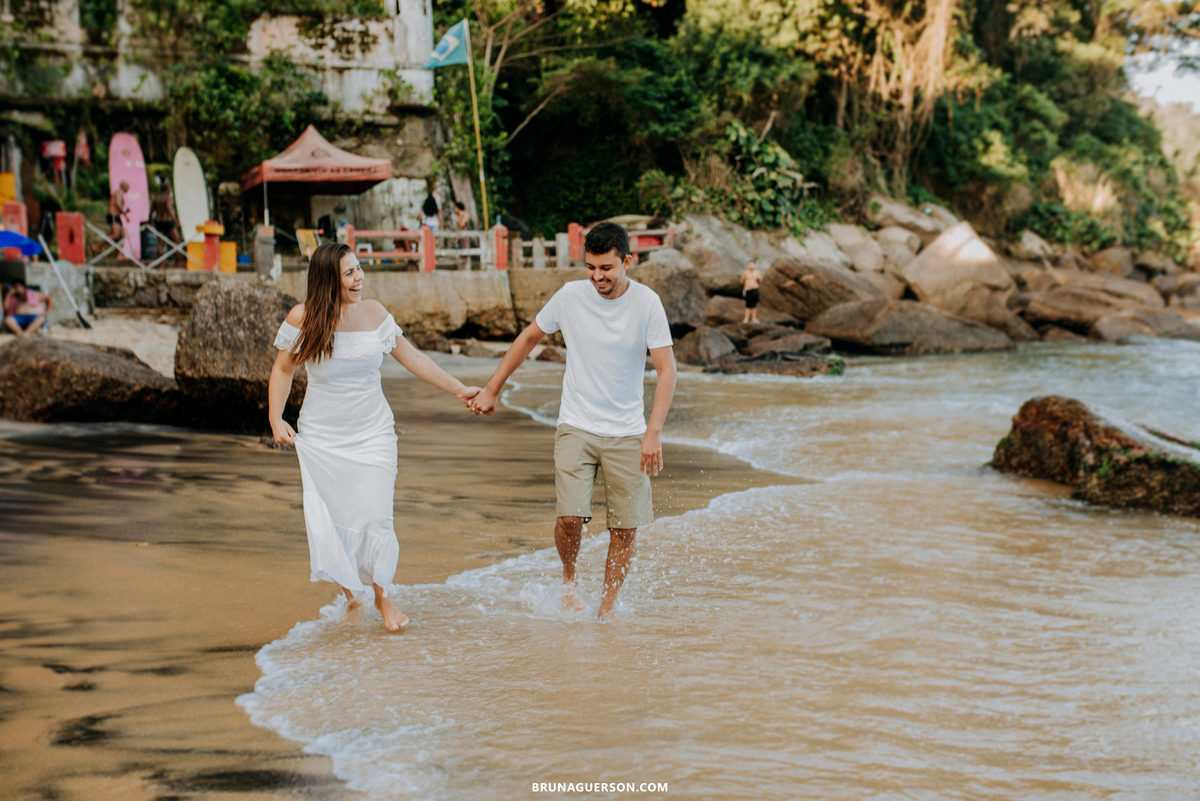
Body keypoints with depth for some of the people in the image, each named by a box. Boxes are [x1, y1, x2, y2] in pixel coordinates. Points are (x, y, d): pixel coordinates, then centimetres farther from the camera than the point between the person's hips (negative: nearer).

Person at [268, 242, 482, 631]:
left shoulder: (373, 313, -2)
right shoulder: (302, 319, -8)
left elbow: (411, 357, 8)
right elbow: (283, 369, 4)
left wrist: (457, 389, 10)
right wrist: (276, 418, -7)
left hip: (373, 434, 1)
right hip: (321, 437, -1)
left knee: (374, 518, -6)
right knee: (330, 521, -1)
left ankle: (383, 595, 16)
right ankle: (351, 597, 22)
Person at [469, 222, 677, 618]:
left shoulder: (646, 303, -9)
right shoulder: (570, 296, -5)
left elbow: (666, 370, -11)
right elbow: (529, 338, 11)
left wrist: (654, 431, -22)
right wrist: (491, 390, 12)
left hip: (627, 433, 0)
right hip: (576, 426, 0)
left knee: (626, 527, 1)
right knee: (570, 516, -15)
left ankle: (607, 608, 19)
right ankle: (569, 577, 16)